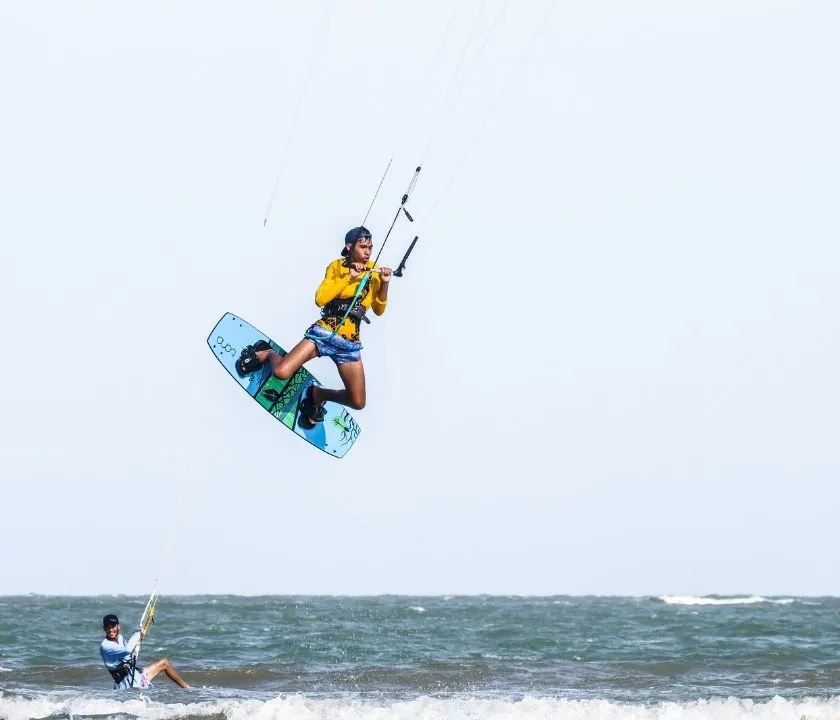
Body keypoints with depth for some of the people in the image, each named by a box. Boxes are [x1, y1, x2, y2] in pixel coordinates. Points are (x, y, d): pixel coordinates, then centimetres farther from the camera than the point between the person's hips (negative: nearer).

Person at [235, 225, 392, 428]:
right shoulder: (337, 266, 0)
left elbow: (378, 310, 6)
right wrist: (349, 277, -17)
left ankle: (318, 394, 21)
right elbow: (320, 299, -12)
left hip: (350, 344, 3)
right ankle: (267, 354, 16)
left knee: (358, 403, -7)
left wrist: (384, 284, -11)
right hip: (324, 333, -3)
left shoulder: (373, 271, 7)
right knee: (281, 373, -21)